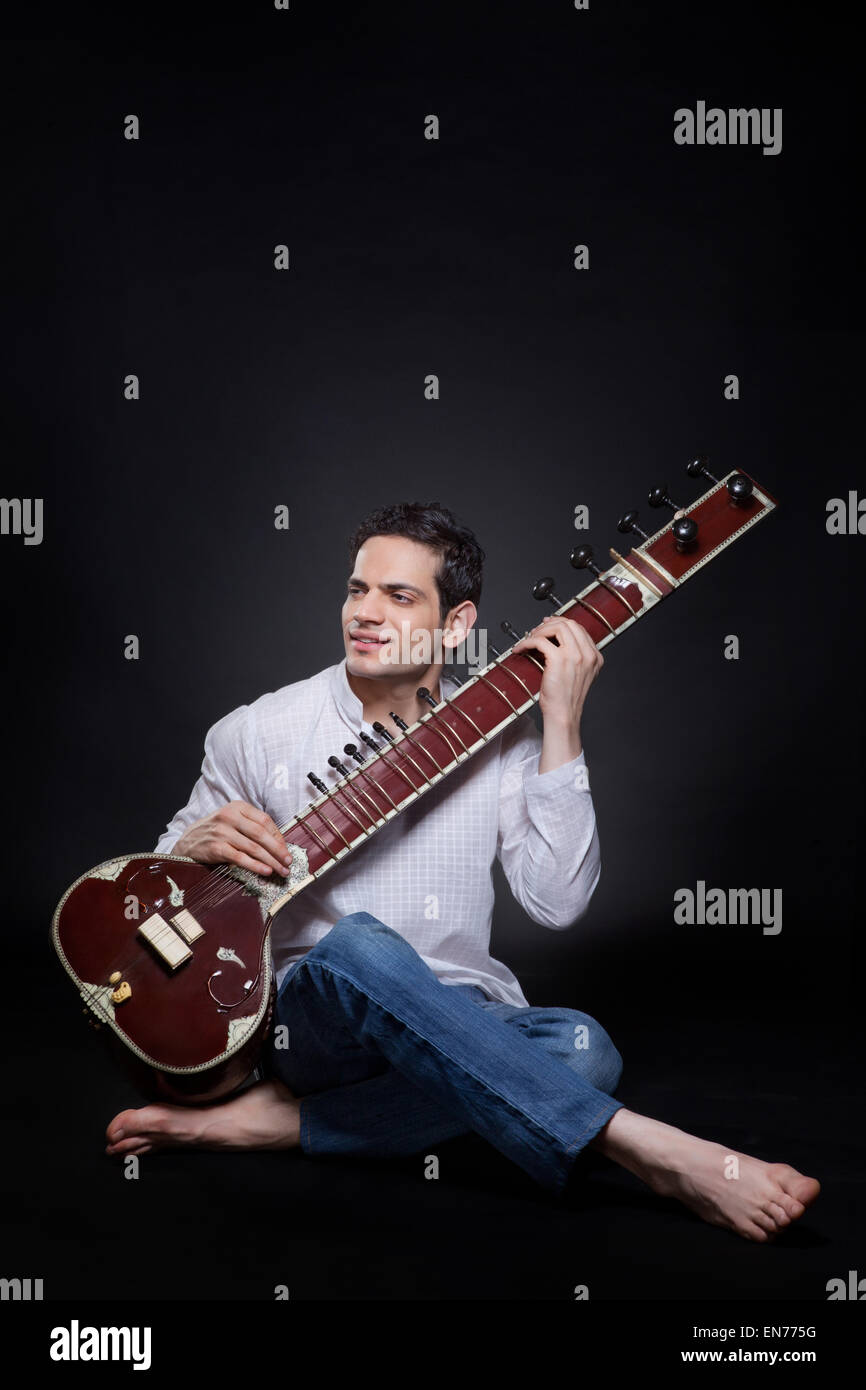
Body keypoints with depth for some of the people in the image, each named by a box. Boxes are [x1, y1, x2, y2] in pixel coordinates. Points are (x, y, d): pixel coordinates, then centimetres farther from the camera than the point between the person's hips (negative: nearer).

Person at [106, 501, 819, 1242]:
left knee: (580, 1047, -30)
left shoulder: (499, 733, 2)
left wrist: (561, 725, -16)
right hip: (313, 1013, -1)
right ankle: (650, 1149, -38)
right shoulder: (258, 732, 2)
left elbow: (557, 902, -11)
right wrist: (197, 844, -13)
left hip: (459, 1026, 2)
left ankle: (283, 1119, -22)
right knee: (357, 945, -36)